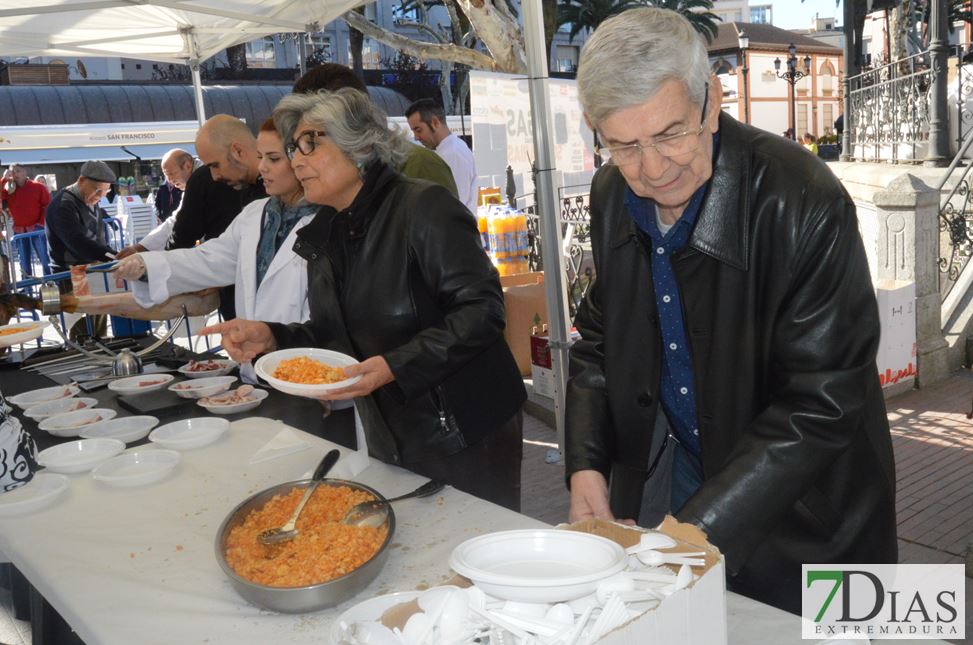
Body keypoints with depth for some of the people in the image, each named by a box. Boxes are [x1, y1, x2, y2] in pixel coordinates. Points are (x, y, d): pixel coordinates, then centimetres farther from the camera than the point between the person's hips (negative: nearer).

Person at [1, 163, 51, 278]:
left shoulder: (38, 187, -2)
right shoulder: (8, 190, 6)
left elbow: (48, 205, -2)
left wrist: (42, 222, -9)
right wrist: (4, 180, -12)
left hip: (36, 228, -4)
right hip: (19, 230, 4)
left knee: (44, 256, -5)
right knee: (24, 260, 9)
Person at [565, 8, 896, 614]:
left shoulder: (805, 203, -27)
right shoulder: (612, 195, -8)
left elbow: (821, 404, -25)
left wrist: (698, 526, -28)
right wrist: (586, 465, -7)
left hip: (796, 509, -4)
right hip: (670, 467, 5)